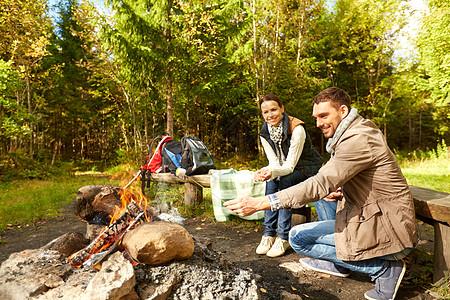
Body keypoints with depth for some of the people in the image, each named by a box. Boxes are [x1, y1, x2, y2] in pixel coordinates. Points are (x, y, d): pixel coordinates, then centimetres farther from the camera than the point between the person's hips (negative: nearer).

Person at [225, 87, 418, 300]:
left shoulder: (358, 139, -22)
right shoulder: (355, 131, 10)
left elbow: (320, 184, -30)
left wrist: (260, 203, -30)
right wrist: (339, 190, -2)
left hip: (390, 232, -10)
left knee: (298, 238, -8)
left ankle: (384, 268, -4)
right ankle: (338, 264, 23)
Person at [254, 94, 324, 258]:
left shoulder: (297, 129, -26)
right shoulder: (265, 134, -8)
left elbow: (290, 165, -27)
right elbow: (275, 163, -10)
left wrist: (273, 172, -47)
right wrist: (263, 172, -33)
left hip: (307, 167, -4)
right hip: (286, 169, 5)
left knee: (285, 181, -33)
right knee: (271, 182, -27)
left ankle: (283, 237, -28)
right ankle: (269, 233, -20)